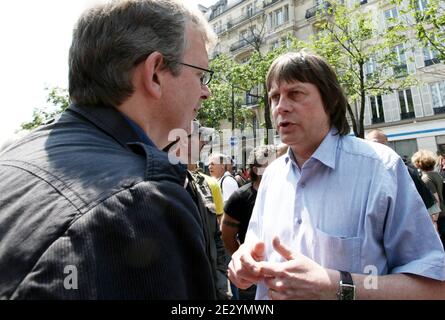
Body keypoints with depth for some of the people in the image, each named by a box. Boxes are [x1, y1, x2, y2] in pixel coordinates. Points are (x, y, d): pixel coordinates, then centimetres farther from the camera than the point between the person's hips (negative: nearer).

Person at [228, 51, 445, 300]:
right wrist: (246, 257, -16)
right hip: (270, 291, 5)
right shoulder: (272, 174, -4)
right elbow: (256, 241, 6)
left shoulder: (380, 167, -20)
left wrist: (336, 289, -31)